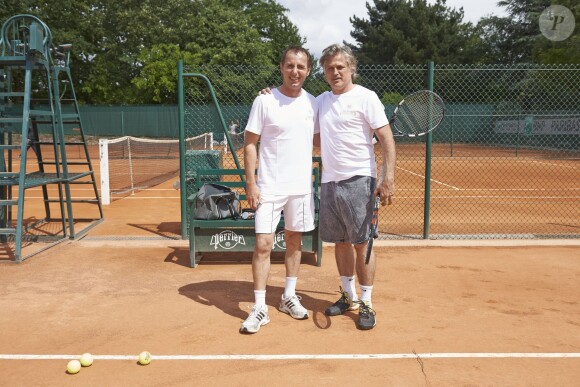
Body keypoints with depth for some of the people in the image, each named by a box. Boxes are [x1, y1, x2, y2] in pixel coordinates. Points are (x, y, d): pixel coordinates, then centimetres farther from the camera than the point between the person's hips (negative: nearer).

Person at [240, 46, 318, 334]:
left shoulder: (313, 103, 5)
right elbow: (250, 144, -5)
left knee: (294, 241, 13)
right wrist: (250, 184, -10)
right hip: (269, 188, -4)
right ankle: (259, 308, 4)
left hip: (301, 186, 4)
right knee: (263, 245, -6)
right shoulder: (264, 101, -6)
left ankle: (289, 297, 28)